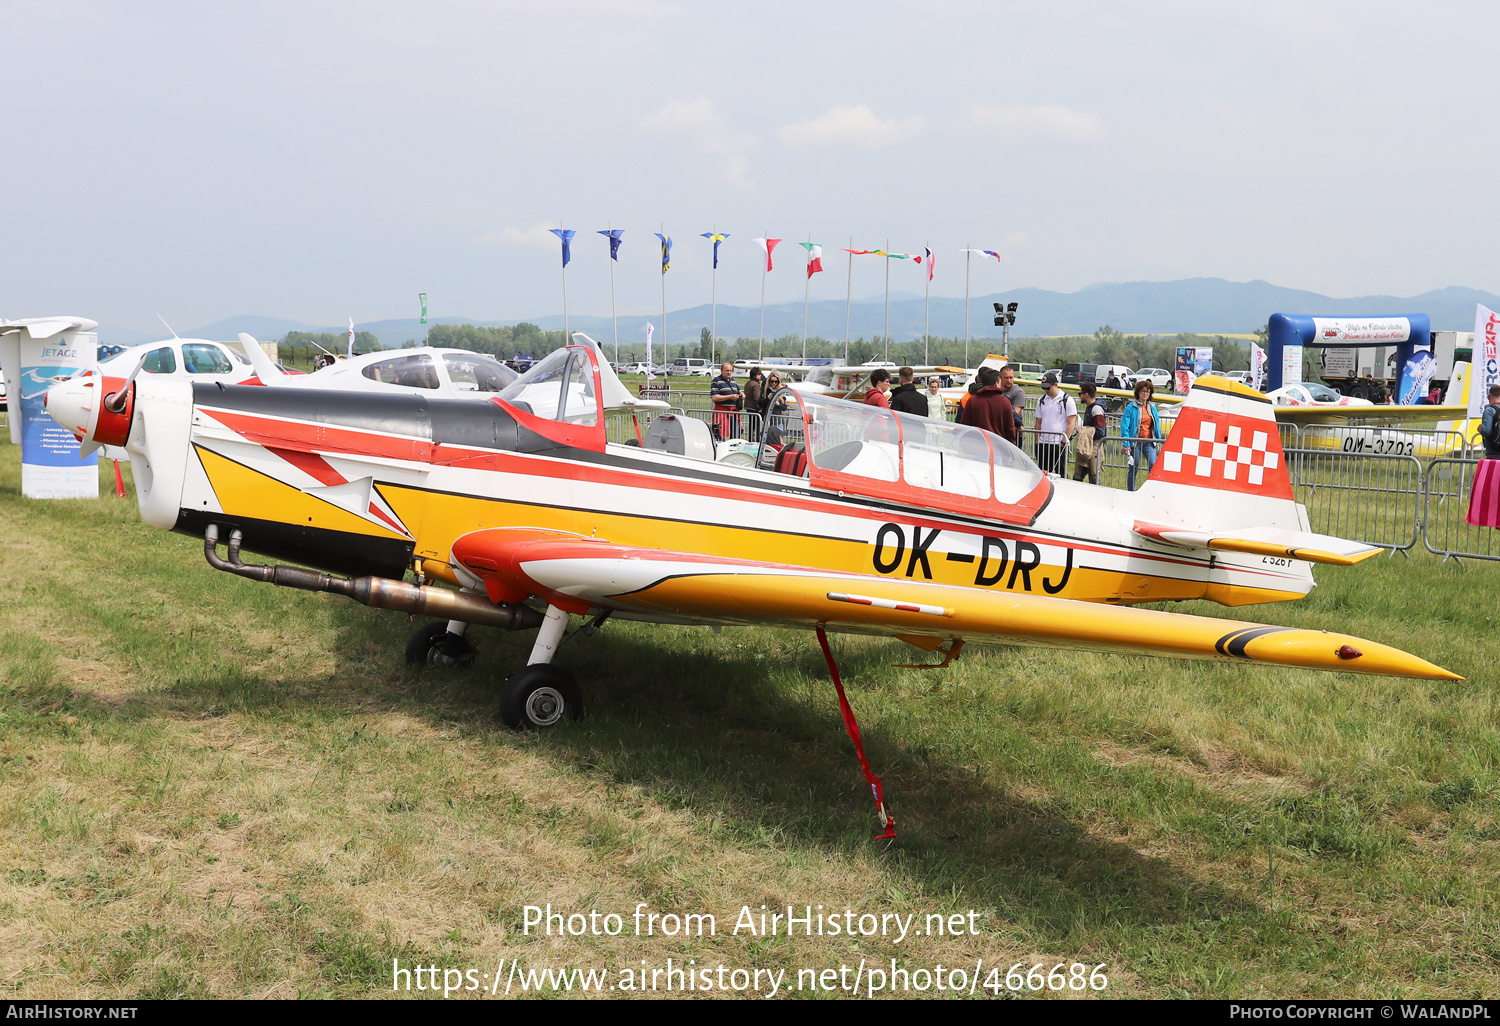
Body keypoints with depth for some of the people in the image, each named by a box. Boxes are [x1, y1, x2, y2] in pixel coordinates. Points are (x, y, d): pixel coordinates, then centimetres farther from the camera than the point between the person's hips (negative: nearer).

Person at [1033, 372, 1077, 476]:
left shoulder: (1067, 400, -3)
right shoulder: (1042, 401, 13)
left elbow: (1071, 424, -6)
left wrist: (1063, 442, -14)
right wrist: (1037, 443, 10)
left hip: (1059, 444, -5)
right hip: (1042, 444, 5)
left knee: (1060, 474, -3)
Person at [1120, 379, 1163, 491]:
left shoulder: (1152, 407, 11)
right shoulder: (1131, 408, -3)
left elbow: (1157, 425, 18)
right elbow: (1124, 426, -6)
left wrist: (1158, 441, 14)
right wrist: (1126, 444, -12)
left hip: (1149, 442, 3)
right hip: (1135, 443, -3)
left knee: (1153, 466, -11)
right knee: (1133, 468, 4)